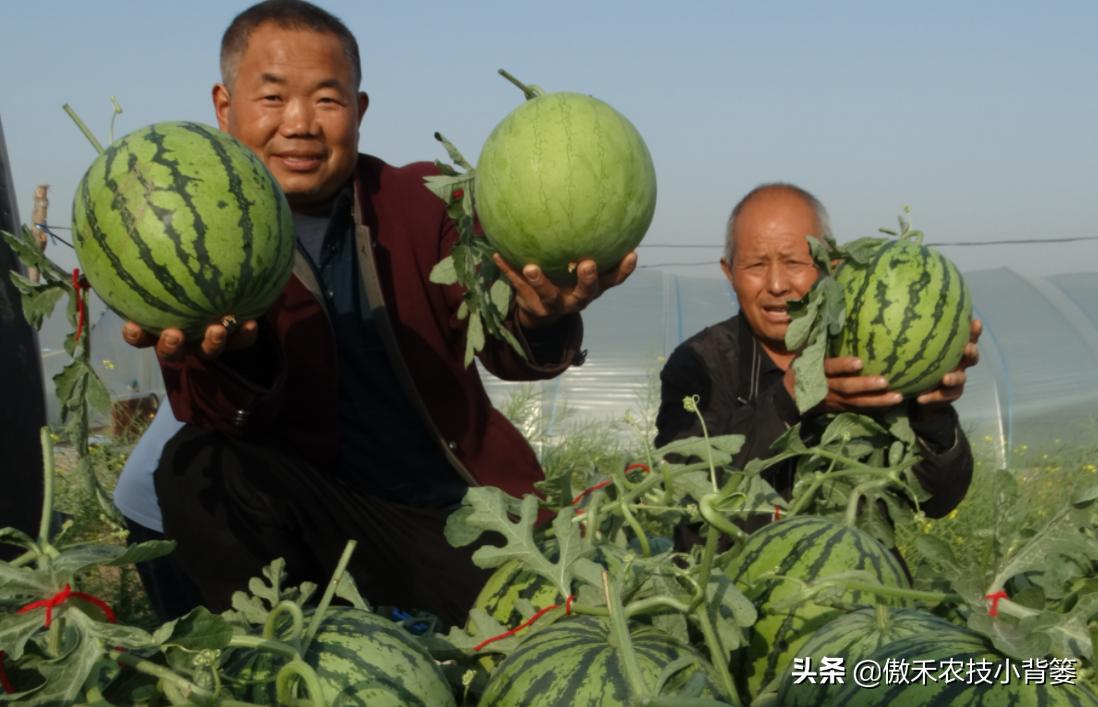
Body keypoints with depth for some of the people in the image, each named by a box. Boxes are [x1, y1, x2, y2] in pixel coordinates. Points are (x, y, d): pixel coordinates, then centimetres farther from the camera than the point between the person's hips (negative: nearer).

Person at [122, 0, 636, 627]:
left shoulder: (425, 202, 1)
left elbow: (501, 345, -14)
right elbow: (223, 424, -17)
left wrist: (538, 321, -40)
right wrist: (231, 355, -42)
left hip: (466, 506, 2)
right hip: (330, 515, -1)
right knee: (200, 466, -27)